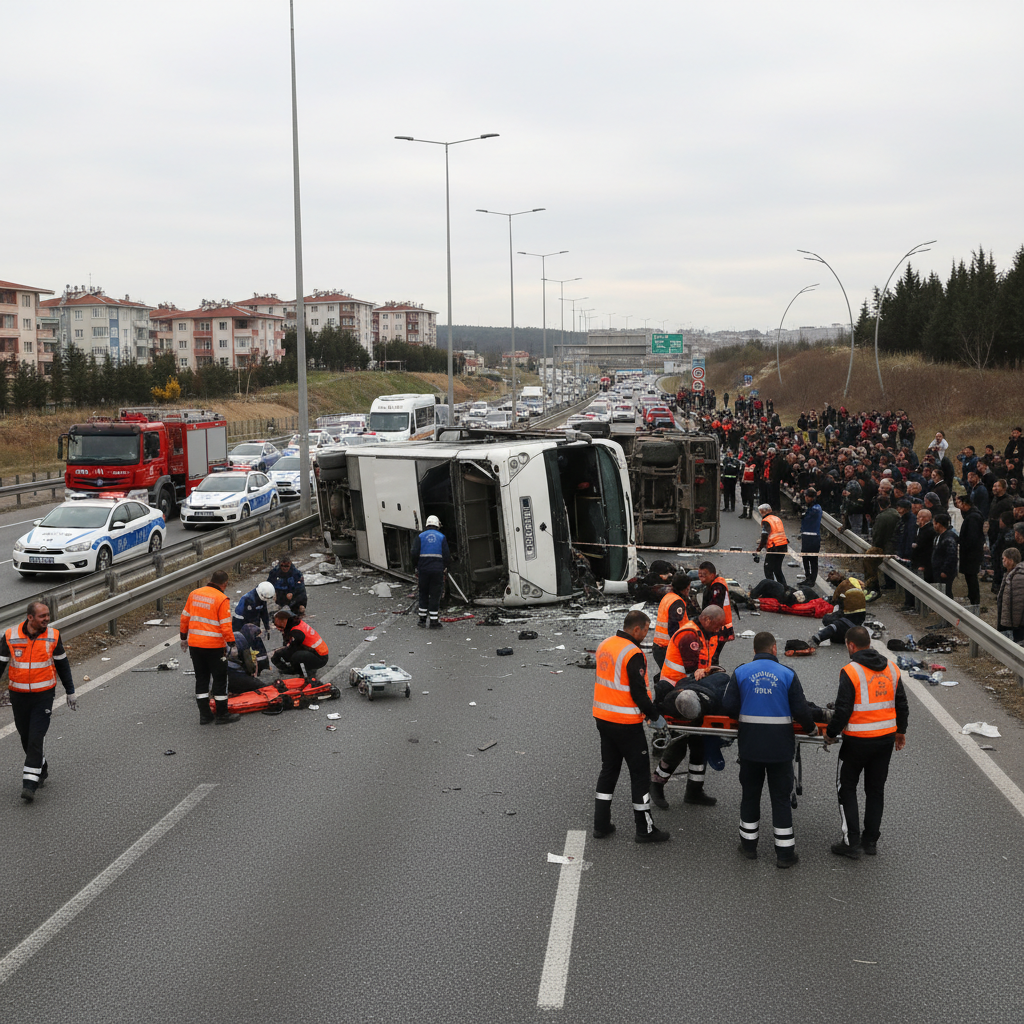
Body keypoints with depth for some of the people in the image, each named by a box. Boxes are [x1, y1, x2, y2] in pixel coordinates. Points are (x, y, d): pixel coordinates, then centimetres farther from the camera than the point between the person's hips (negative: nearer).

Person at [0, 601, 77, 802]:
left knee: (36, 739, -10)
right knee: (26, 738, 13)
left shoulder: (53, 636, -4)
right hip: (18, 695, 2)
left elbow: (62, 665, 8)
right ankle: (42, 769, 36)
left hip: (44, 695, -2)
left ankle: (30, 783, -9)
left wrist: (70, 691, 12)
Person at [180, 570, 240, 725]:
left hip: (194, 644, 6)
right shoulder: (222, 599, -13)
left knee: (201, 678, 14)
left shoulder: (194, 594, 5)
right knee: (220, 679, 6)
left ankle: (205, 715, 18)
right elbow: (225, 626, -15)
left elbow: (185, 618, 12)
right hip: (214, 646, -6)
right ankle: (222, 715, 11)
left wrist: (184, 638, 22)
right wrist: (232, 644, -7)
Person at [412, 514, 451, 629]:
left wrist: (416, 568, 7)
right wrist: (444, 568, 10)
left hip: (423, 570, 1)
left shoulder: (420, 537, 4)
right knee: (435, 595, 1)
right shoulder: (442, 537, 3)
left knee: (423, 594, 11)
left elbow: (414, 554, -2)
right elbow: (446, 555, -2)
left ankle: (422, 620, 12)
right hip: (437, 570, -1)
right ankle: (434, 621, 1)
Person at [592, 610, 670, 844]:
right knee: (639, 772, 3)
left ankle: (601, 825, 19)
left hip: (602, 718, 8)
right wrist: (655, 716, -7)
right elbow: (639, 693, -20)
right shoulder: (633, 654, -20)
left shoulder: (604, 645, 7)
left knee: (609, 769, 17)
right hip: (626, 724, -8)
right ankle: (645, 829, 10)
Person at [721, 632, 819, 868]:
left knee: (750, 794, 16)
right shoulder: (787, 674, -5)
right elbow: (801, 710, -9)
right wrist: (811, 729, 10)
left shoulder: (741, 672, -1)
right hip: (780, 746, -1)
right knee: (781, 798, 6)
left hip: (750, 744, 2)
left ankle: (749, 844, 25)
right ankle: (785, 852, 8)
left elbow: (728, 706, -7)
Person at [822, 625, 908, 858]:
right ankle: (871, 840, 23)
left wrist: (831, 733, -3)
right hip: (886, 738, 6)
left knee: (846, 787, 8)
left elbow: (843, 709, -17)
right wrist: (900, 731, 25)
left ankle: (851, 842, 5)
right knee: (876, 789, 17)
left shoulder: (851, 671, -15)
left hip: (858, 741, -6)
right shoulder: (891, 669, 4)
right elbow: (902, 704, 11)